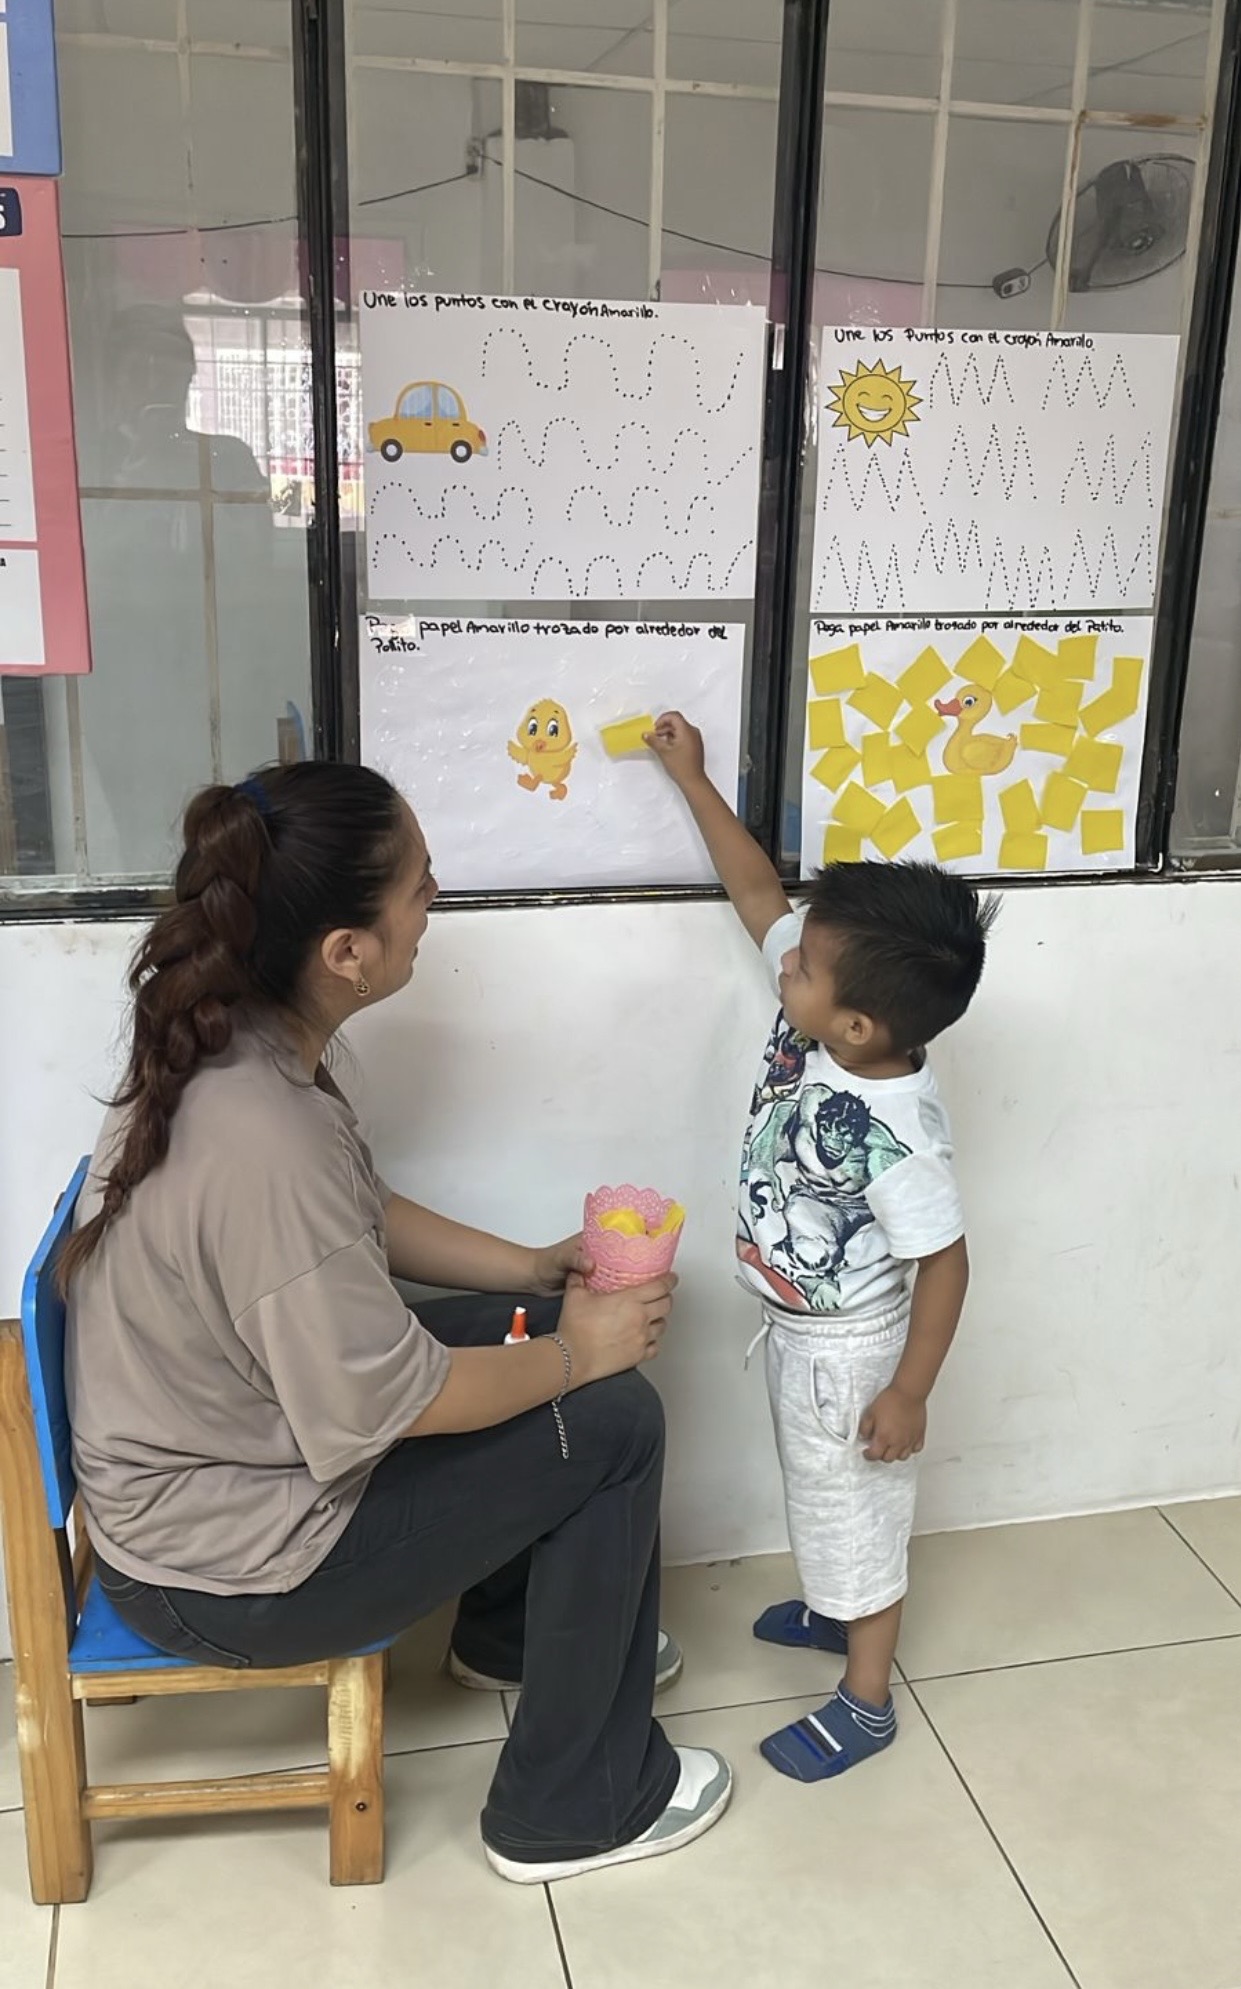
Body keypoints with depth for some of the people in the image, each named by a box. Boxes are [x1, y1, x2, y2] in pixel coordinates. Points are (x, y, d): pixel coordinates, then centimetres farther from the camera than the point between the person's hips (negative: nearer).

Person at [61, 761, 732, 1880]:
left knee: (559, 1332, 12)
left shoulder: (232, 1045, -7)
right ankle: (576, 1808, 13)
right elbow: (393, 1401, -27)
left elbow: (364, 1218, 9)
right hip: (226, 1570, -8)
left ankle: (511, 1627, 37)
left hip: (227, 1442, 9)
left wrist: (538, 1272, 4)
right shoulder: (265, 1139, -36)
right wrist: (573, 1356, -11)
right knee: (613, 1421, -6)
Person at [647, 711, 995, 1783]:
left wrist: (908, 1393, -19)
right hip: (796, 1326, 8)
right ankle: (836, 1607, 56)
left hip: (847, 1349, -8)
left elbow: (945, 1261, -26)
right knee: (817, 1488, 30)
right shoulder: (821, 1010, -16)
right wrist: (692, 778, -3)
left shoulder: (896, 1131, -37)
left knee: (855, 1504, 13)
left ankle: (866, 1699, 35)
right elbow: (758, 889, -5)